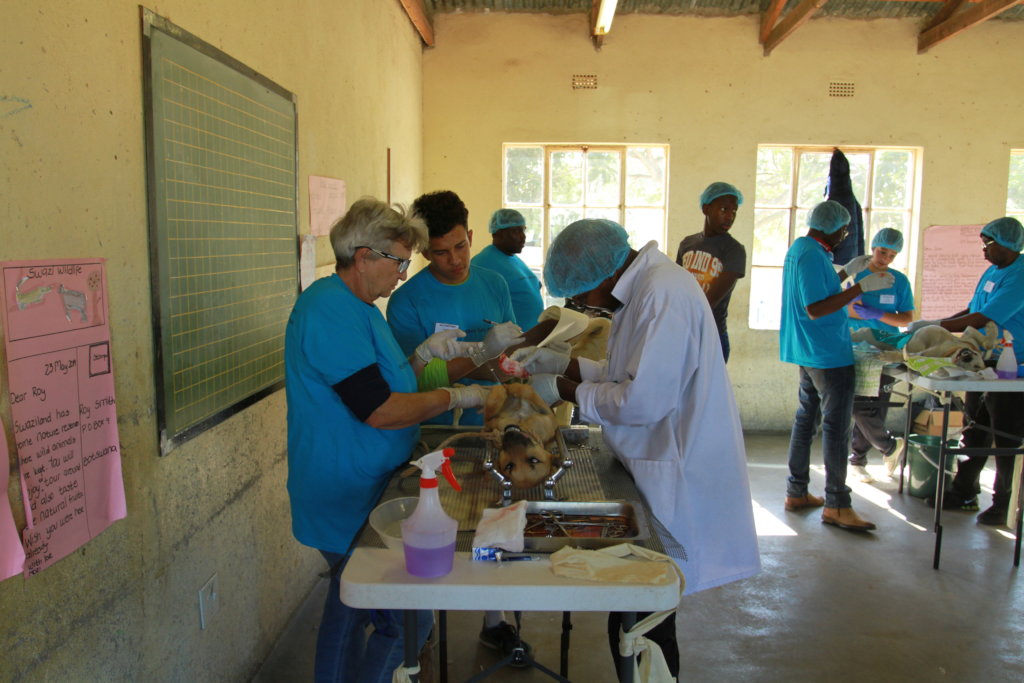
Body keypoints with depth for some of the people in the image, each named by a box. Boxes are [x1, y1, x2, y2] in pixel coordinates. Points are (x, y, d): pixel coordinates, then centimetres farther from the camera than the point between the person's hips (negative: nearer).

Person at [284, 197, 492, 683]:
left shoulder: (351, 306, 13)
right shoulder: (331, 309, -21)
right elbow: (379, 411, -26)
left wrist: (423, 355, 5)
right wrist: (453, 398, -15)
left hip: (350, 494, 11)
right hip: (353, 502, -11)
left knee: (352, 604, 22)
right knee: (408, 621, -5)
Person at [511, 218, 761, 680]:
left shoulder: (664, 296, -21)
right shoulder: (645, 288, 12)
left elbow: (643, 400, -24)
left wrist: (564, 390, -12)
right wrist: (564, 363, 10)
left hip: (675, 485, -10)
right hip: (660, 474, 10)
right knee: (643, 619, 18)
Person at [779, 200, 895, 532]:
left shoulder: (799, 248, 13)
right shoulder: (813, 255, -18)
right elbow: (814, 309, -23)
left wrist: (847, 271, 22)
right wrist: (862, 287, -23)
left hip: (808, 352, 10)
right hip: (828, 354, -10)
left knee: (806, 418, 14)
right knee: (837, 426, -5)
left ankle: (796, 492, 21)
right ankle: (836, 505, 0)